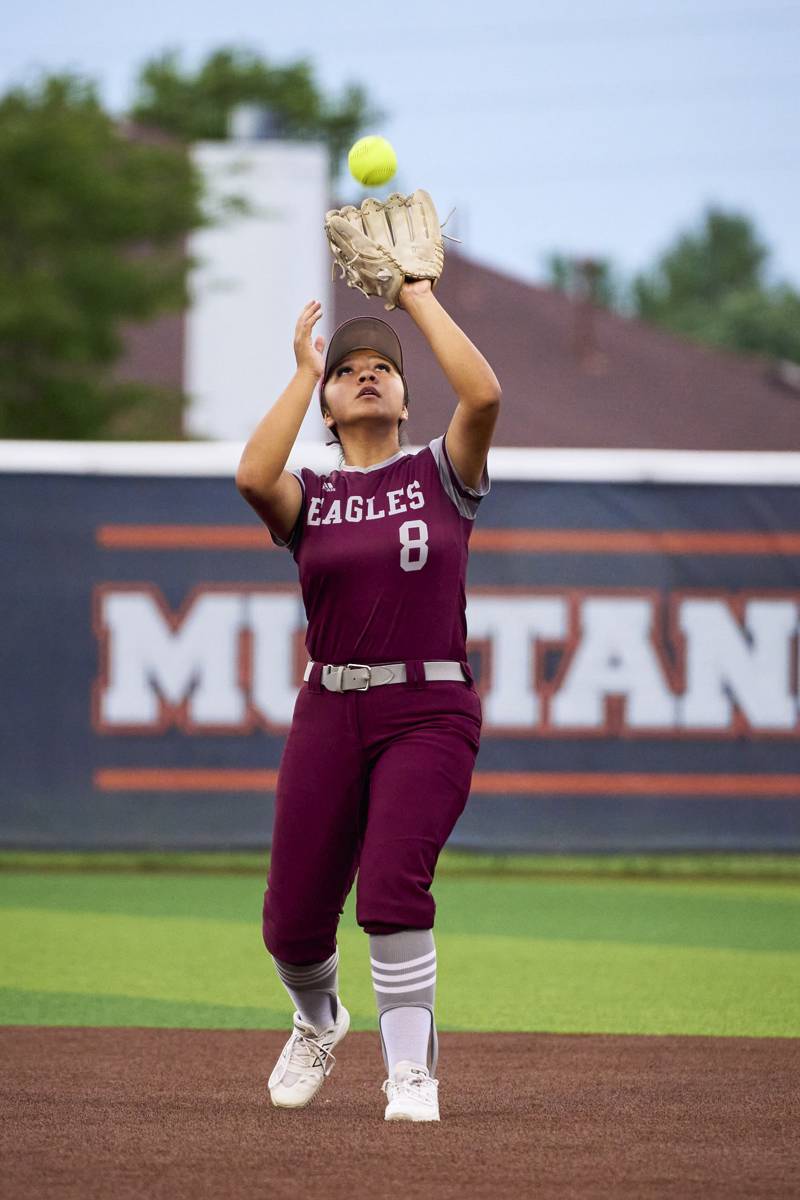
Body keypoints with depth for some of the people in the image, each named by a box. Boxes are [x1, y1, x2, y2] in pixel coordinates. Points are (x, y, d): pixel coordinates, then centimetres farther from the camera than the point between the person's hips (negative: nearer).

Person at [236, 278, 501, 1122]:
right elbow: (253, 476, -15)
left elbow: (483, 394, -13)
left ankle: (411, 1073, -13)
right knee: (292, 919, 3)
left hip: (429, 713, -2)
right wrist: (304, 372, -5)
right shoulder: (308, 499, 9)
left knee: (392, 885, -23)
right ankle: (318, 1023, 36)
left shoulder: (441, 475, 7)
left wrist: (418, 296, -4)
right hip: (330, 713, 3)